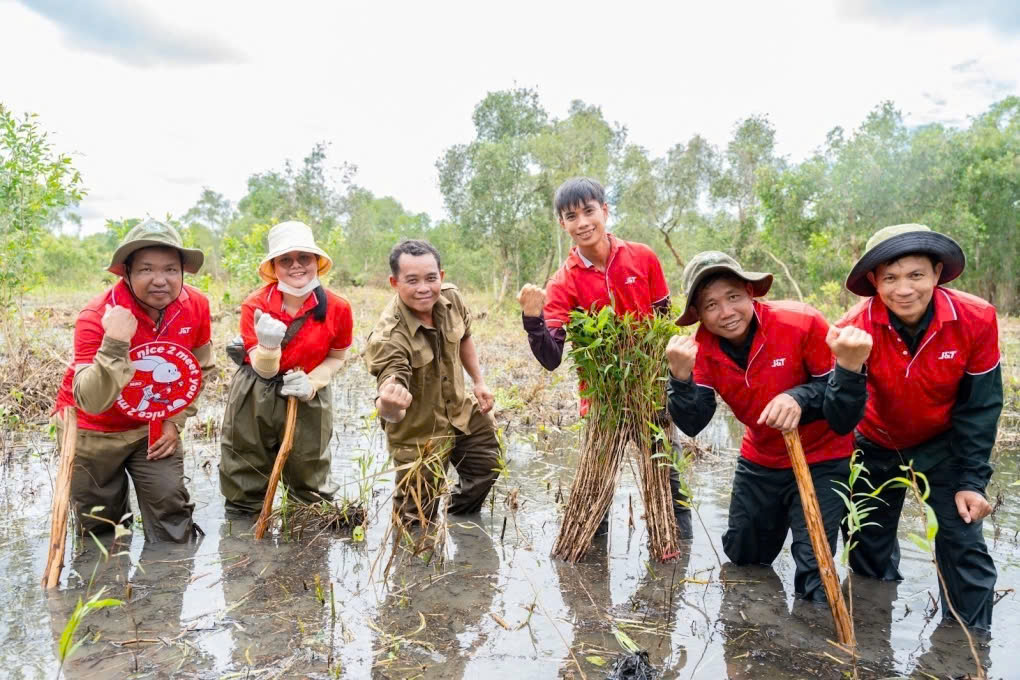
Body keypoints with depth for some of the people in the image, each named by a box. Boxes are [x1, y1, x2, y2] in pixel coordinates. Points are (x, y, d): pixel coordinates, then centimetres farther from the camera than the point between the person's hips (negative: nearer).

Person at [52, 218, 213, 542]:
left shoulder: (196, 305, -17)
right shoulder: (97, 316, -28)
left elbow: (201, 370, 0)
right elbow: (92, 402, -34)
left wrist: (175, 421, -4)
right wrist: (115, 345, -46)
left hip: (154, 425, 2)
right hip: (92, 430, -2)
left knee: (173, 530, -2)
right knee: (99, 528, 15)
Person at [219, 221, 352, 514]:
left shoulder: (337, 308, -13)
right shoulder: (255, 306, -15)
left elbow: (337, 356, 3)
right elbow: (265, 371, -15)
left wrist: (312, 383, -16)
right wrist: (268, 345, -38)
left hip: (308, 399, 1)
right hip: (255, 396, 0)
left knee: (310, 479, 15)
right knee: (246, 479, 14)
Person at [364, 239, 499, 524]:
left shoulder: (451, 298, -15)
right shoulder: (388, 338, -34)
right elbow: (392, 412, -41)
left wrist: (479, 381, 9)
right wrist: (388, 405, -64)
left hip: (461, 413, 6)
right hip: (419, 432, -6)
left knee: (488, 466, 25)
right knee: (417, 520, 5)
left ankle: (460, 518, 53)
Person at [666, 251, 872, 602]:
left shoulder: (802, 324, -27)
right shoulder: (703, 348, -14)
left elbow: (844, 417, -21)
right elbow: (692, 424, -19)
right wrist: (680, 374, -35)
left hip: (820, 462, -4)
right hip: (759, 461, 5)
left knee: (815, 579, -11)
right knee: (741, 558, 22)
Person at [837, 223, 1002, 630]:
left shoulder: (976, 319, -24)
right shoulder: (857, 327, -28)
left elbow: (980, 406, -14)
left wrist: (971, 481, -14)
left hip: (943, 445, 0)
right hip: (876, 446, 1)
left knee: (964, 543, -4)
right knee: (868, 545, 13)